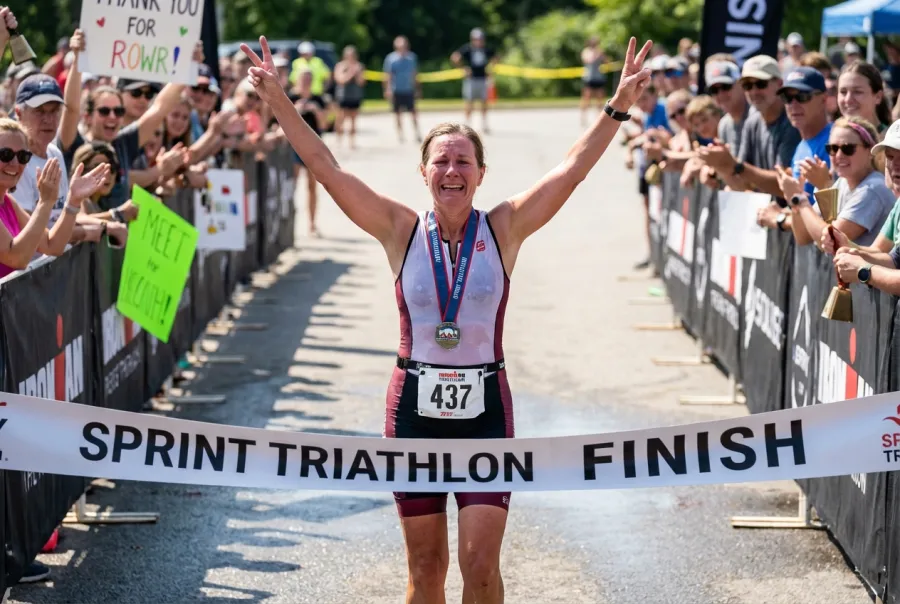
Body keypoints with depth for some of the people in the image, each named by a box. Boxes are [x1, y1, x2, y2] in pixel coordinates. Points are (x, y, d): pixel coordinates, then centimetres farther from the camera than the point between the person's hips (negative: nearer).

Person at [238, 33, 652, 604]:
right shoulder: (401, 230, -2)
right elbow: (326, 168, -6)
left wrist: (619, 107, -17)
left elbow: (573, 168, -9)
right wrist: (278, 99, -12)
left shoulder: (504, 230, -2)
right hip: (415, 407, 1)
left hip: (485, 410, -1)